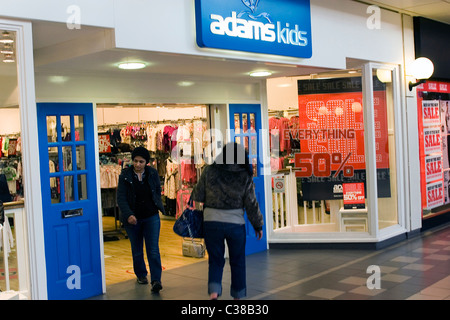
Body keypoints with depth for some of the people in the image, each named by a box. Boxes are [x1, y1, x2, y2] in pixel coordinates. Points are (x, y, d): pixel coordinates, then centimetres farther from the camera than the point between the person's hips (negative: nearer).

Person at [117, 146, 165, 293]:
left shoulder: (153, 173, -1)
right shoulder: (125, 175, -7)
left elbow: (158, 191, 16)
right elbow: (121, 198, -11)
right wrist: (128, 215, -24)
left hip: (151, 217, 0)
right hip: (132, 218, 0)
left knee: (153, 249, -10)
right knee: (136, 250, 13)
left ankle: (156, 280, -11)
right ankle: (141, 275, 35)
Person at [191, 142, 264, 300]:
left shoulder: (209, 171, -4)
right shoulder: (245, 177, -4)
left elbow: (198, 196, 0)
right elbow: (251, 204, -1)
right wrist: (258, 225, 11)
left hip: (211, 222, 0)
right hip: (236, 223, 0)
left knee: (215, 260, 13)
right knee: (237, 262, 17)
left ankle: (214, 291, -7)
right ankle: (238, 295, 26)